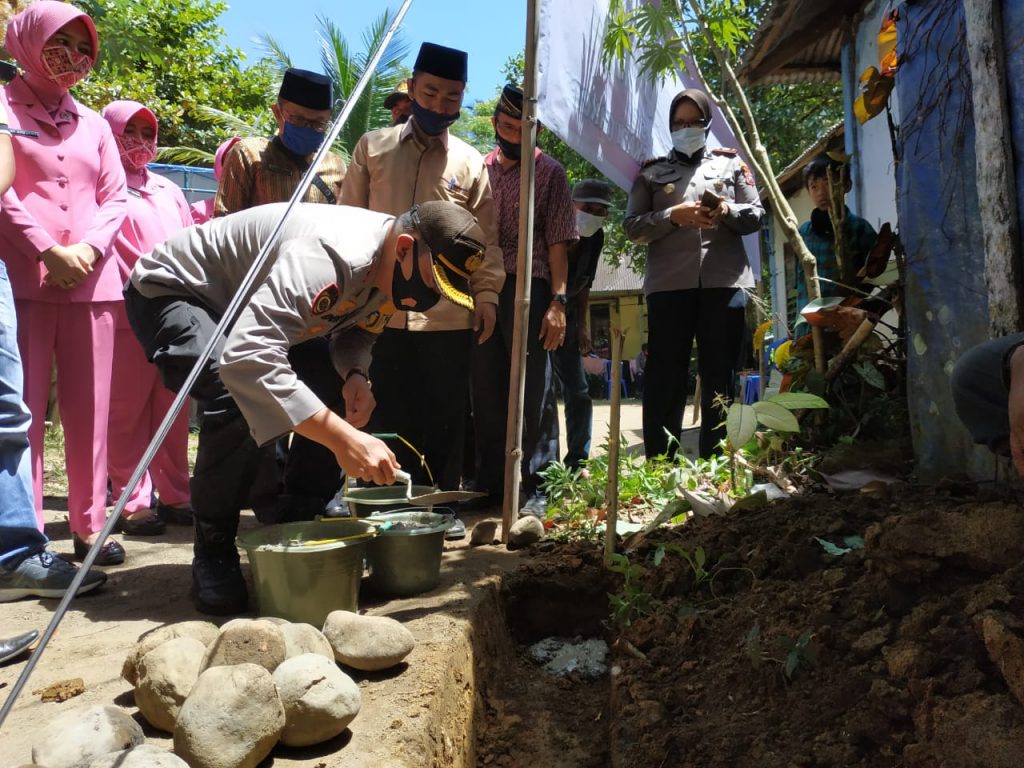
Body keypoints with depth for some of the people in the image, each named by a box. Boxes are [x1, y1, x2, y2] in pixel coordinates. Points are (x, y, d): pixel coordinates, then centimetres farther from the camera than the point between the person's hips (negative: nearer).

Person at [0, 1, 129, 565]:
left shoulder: (94, 124, 19)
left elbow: (115, 198, 13)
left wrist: (88, 248, -4)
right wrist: (47, 251, -12)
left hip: (90, 280, 4)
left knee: (89, 410, 4)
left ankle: (89, 525, 11)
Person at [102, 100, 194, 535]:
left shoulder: (168, 190, 20)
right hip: (128, 315, -5)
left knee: (173, 410, 8)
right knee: (127, 411, 0)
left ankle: (175, 495, 17)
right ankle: (133, 503, 7)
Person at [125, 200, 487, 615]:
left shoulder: (392, 267, -11)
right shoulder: (330, 254, -40)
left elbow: (356, 329, 5)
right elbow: (247, 357, -50)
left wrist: (355, 374, -19)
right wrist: (343, 437, -54)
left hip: (241, 302, 8)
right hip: (171, 291, -8)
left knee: (332, 390, -2)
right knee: (239, 396, -34)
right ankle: (212, 555, -14)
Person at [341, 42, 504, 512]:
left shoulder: (471, 163, 9)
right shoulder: (372, 147, 9)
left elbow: (486, 238, 9)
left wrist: (487, 294, -2)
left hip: (448, 312, 0)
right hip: (382, 307, 0)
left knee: (444, 416, 6)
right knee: (388, 415, 7)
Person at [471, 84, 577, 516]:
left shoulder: (549, 172, 5)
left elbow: (558, 242, -1)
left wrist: (558, 301, -11)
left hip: (528, 289, -3)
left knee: (533, 392, -1)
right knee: (486, 391, 8)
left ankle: (535, 487, 8)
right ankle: (489, 483, 19)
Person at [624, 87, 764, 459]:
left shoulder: (731, 163, 18)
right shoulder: (652, 171, 14)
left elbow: (757, 215, 13)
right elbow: (632, 226, 5)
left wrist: (727, 211, -7)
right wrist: (673, 216, -11)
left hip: (724, 281, 2)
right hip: (669, 283, -1)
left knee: (720, 374, 4)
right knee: (664, 375, -3)